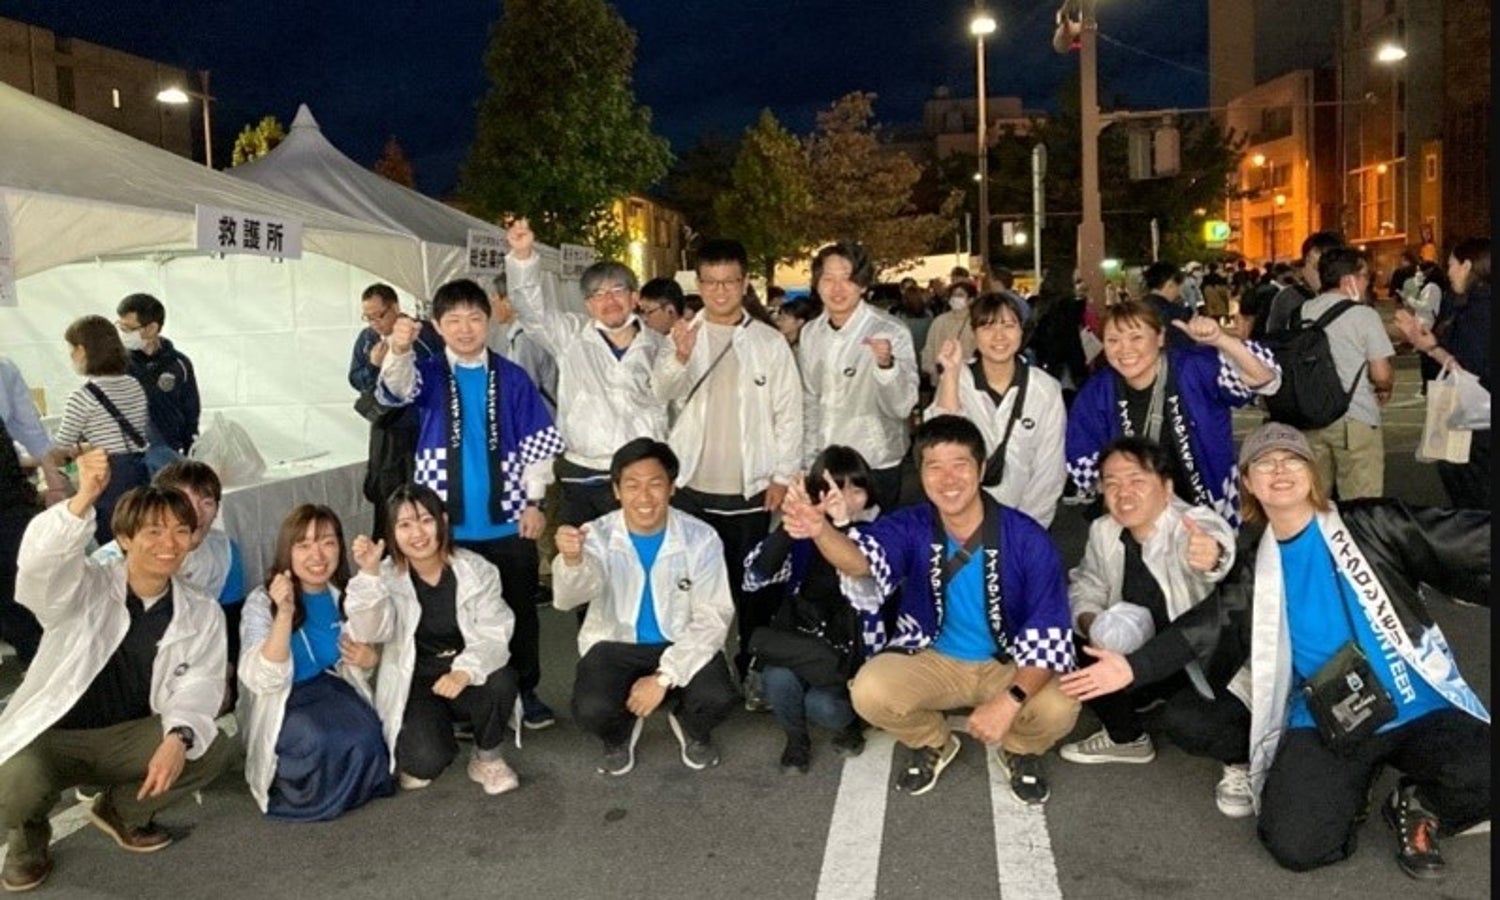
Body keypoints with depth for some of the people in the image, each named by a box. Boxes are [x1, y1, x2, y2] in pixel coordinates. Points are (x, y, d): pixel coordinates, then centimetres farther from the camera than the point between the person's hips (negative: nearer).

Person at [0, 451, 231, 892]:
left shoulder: (202, 613, -1)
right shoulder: (82, 589, -9)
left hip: (130, 737, 3)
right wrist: (84, 499, -51)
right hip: (51, 736, -3)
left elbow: (199, 683, -11)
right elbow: (39, 561, -32)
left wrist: (178, 738, -33)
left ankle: (123, 810, 10)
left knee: (211, 751, -22)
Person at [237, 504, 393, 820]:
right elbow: (265, 680, -23)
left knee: (365, 738, -28)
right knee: (320, 741, -32)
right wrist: (284, 614, -34)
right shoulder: (262, 602, -11)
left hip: (333, 690, 3)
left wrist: (369, 659, -9)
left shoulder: (346, 596, 1)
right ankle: (289, 788, 1)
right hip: (282, 703, -3)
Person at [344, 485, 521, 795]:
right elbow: (370, 633, -24)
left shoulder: (476, 569, -8)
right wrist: (369, 574, -37)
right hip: (414, 685, 0)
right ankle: (415, 754, 15)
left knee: (500, 681, -33)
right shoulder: (388, 578, -7)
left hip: (466, 678, 1)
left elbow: (494, 636, -16)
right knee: (426, 761, -25)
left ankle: (488, 757, -3)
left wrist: (465, 672, -36)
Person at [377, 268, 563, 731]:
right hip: (448, 524, 0)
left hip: (506, 521, 0)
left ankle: (525, 690, 29)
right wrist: (398, 351, -45)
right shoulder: (429, 374, 0)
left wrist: (533, 501, -3)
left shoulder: (512, 378, 0)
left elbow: (536, 444, 2)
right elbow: (397, 388, -24)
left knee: (519, 610, 12)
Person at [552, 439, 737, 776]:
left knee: (717, 699, -28)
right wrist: (571, 560, -56)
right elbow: (568, 598, -32)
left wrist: (665, 676, -24)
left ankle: (693, 731, 12)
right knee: (592, 710, -28)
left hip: (682, 644, 0)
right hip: (614, 644, 0)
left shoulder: (701, 538, -14)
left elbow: (713, 617, -14)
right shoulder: (597, 535, -14)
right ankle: (620, 735, 12)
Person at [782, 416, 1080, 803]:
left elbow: (1051, 635, -20)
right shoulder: (912, 527, -16)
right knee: (870, 691, -27)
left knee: (1058, 709, -31)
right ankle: (932, 743, 9)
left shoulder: (1027, 539, -20)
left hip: (1011, 665, -1)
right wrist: (821, 530, -60)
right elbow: (860, 558, -37)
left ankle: (1019, 750, 9)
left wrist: (1010, 700, -34)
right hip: (933, 658, 1)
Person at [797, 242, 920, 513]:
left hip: (875, 470, -4)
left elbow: (902, 407, -18)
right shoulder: (810, 333, 1)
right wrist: (809, 461, 11)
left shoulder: (891, 333, -14)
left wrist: (887, 365, -36)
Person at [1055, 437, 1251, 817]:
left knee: (1184, 719, -33)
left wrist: (1213, 557, -75)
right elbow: (1086, 586, 7)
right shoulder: (1104, 532, -6)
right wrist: (1089, 621, -16)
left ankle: (1242, 758, 4)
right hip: (1153, 657, 7)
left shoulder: (1196, 525, -26)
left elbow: (1219, 542, -49)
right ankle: (1126, 737, 18)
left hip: (1221, 662, -6)